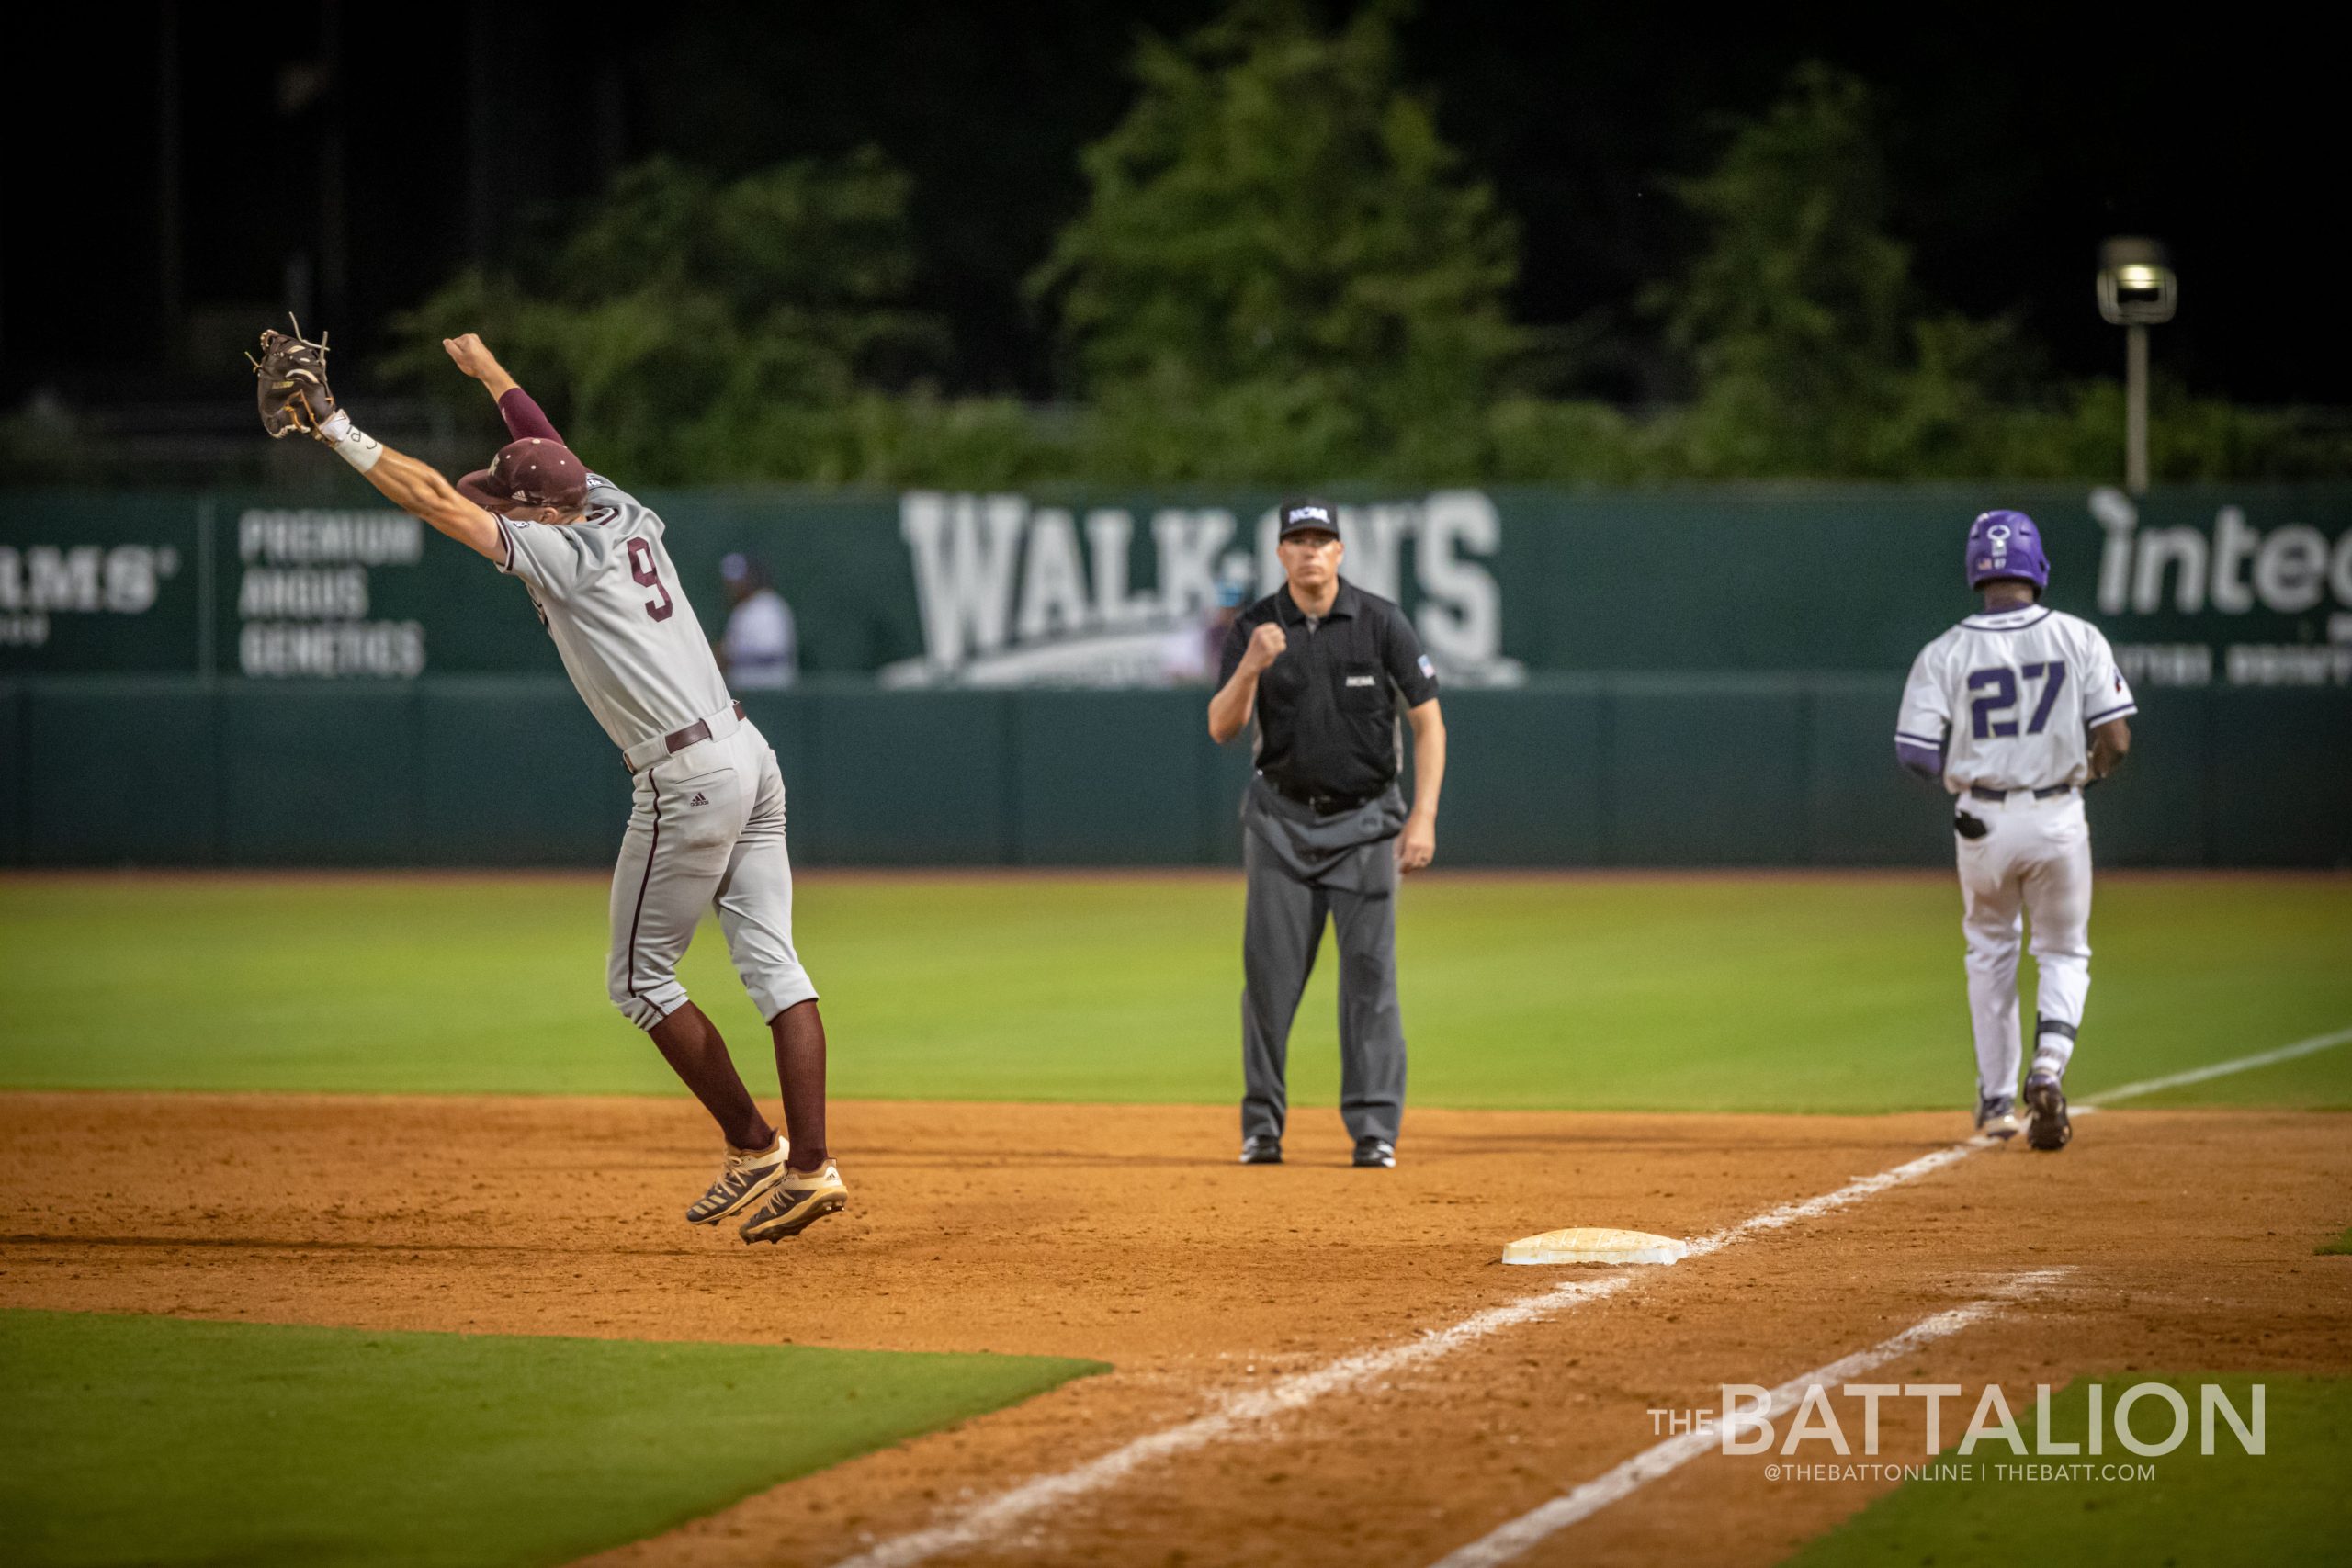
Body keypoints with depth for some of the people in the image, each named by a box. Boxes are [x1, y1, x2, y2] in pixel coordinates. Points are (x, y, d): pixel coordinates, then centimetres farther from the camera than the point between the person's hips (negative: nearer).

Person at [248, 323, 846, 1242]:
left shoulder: (558, 552, -9)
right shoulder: (623, 517, 12)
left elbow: (436, 502, -12)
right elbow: (551, 450, 30)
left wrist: (337, 431, -9)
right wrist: (488, 371, 44)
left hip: (686, 779, -8)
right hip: (749, 755, 8)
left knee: (640, 977, 5)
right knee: (771, 964, 3)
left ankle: (755, 1147, 5)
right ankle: (810, 1166, -2)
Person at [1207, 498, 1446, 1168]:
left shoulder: (1381, 622, -6)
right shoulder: (1254, 628, -3)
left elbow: (1427, 721, -3)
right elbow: (1222, 727, -10)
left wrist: (1423, 817, -11)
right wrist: (1250, 667, -28)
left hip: (1365, 818, -1)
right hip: (1282, 817, 1)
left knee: (1370, 970, -6)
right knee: (1269, 972, -1)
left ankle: (1374, 1128, -4)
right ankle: (1261, 1126, 7)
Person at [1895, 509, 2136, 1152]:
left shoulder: (1945, 654, -6)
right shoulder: (2078, 639, -5)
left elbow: (1916, 752, -9)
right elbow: (2115, 739, -8)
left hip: (1982, 823, 1)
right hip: (2058, 820, 0)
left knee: (1990, 954, 22)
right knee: (2064, 954, 15)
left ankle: (1996, 1100, 24)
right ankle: (2048, 1068, -11)